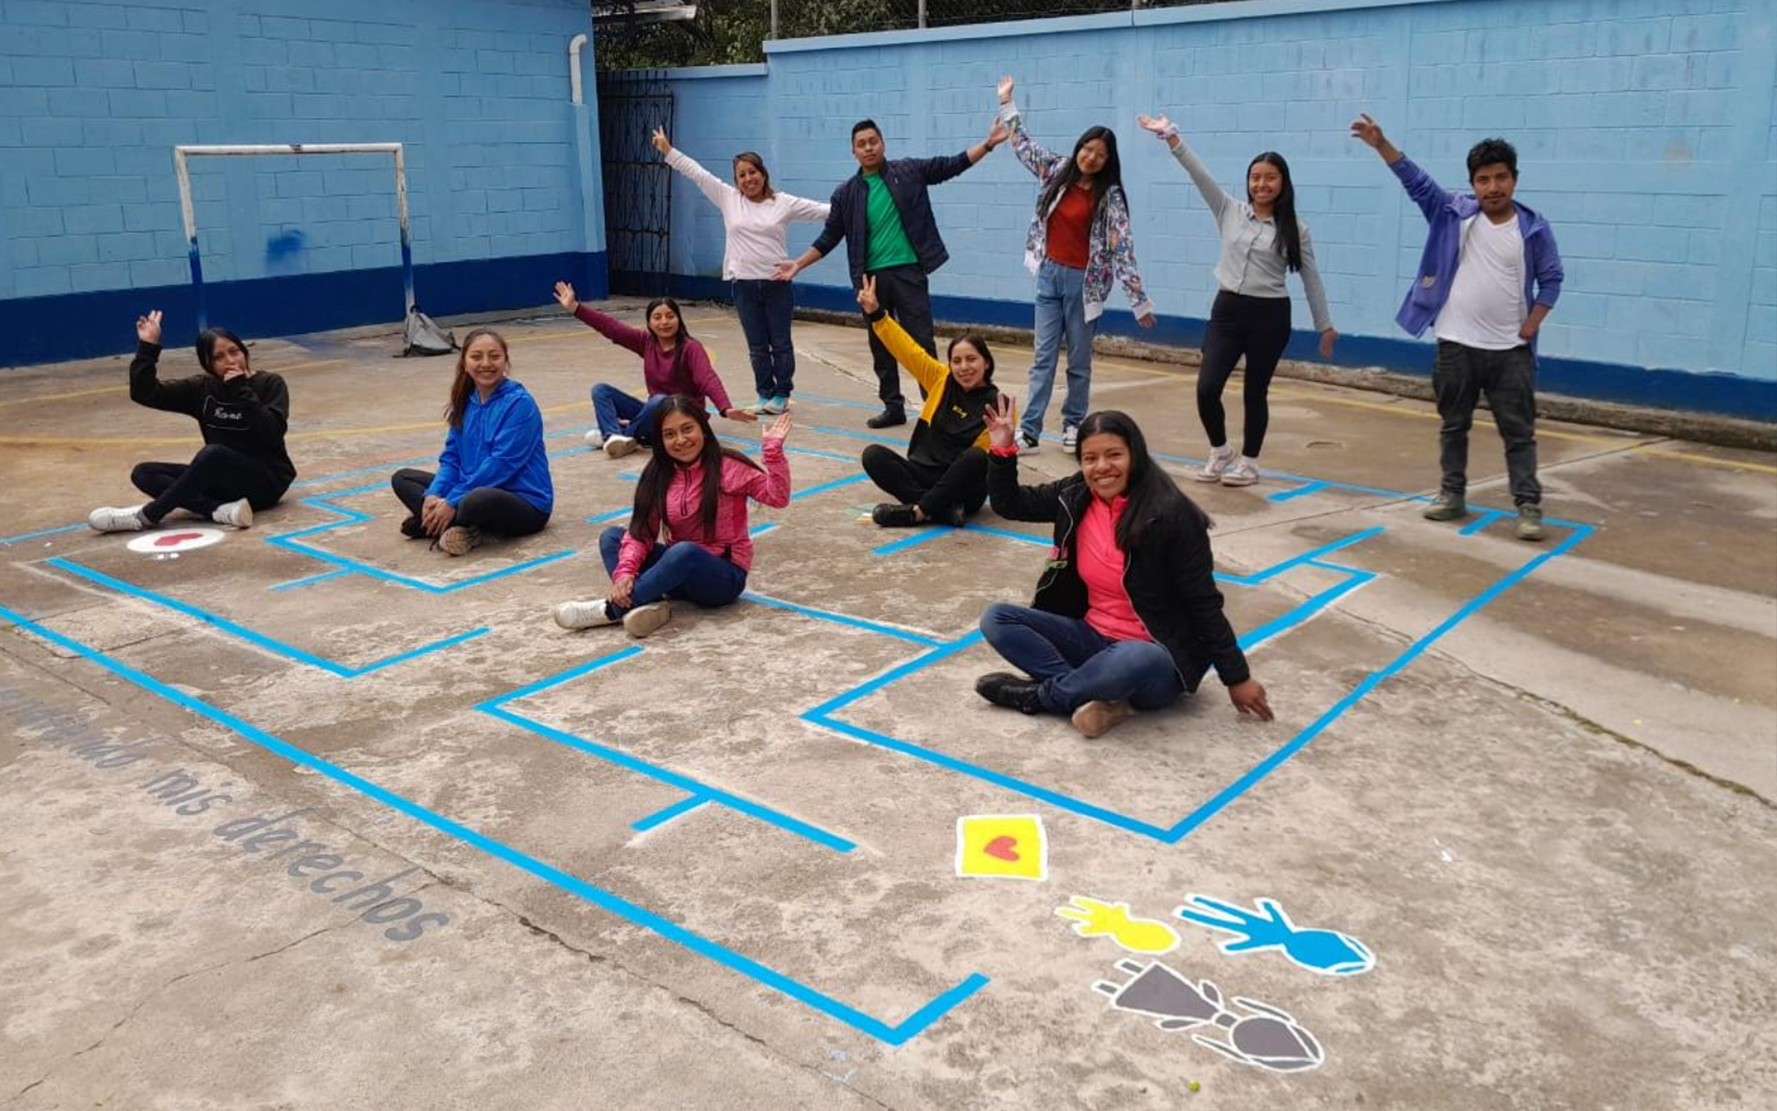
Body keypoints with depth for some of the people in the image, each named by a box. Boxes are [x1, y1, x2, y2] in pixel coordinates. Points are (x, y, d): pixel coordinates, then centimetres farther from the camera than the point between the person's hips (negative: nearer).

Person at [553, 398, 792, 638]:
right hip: (679, 567, 6)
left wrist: (773, 449, -28)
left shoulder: (728, 466, -10)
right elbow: (641, 533, -5)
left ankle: (611, 609, -27)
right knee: (612, 536, -8)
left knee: (684, 552, -37)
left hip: (723, 576, -5)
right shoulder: (658, 475, 1)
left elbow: (777, 497, -16)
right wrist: (625, 571, -22)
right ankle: (649, 605, -32)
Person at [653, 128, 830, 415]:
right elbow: (696, 173, 5)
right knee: (757, 346, 8)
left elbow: (820, 210, 1)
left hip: (777, 283, -2)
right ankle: (764, 394, 19)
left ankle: (781, 395, 16)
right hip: (744, 284, 2)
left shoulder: (783, 203, 1)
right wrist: (668, 151, 4)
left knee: (780, 343, 4)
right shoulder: (728, 198, 5)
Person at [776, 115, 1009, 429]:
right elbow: (829, 238, 11)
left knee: (921, 342, -3)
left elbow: (953, 165, 4)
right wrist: (798, 263, 5)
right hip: (870, 277, 3)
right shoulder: (846, 193, 6)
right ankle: (893, 406, 21)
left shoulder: (909, 171, 2)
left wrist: (988, 143, -5)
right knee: (880, 346, 9)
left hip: (908, 271, -3)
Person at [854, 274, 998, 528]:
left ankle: (917, 511, -29)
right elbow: (908, 350, 4)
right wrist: (875, 313, -3)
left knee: (976, 457, -36)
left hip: (962, 489, -4)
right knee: (873, 455, -20)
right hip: (923, 476, 4)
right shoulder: (942, 380, 8)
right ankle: (942, 509, -30)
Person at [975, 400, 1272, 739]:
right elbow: (1010, 504, 9)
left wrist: (1237, 677, -9)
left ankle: (1037, 694, -15)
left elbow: (1204, 605, -12)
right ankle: (1098, 697, -23)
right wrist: (1003, 449, -7)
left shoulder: (1172, 516, -17)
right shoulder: (1075, 496, -2)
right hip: (1093, 638, 6)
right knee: (996, 618, -11)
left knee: (1134, 661, -42)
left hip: (1155, 655, -6)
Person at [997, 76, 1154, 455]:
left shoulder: (1109, 196, -9)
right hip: (1049, 275, 3)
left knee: (1079, 360, 7)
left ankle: (1073, 425, 21)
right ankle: (1030, 431, -1)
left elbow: (1123, 248, -11)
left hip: (1083, 281, -3)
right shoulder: (1057, 171, 3)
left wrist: (1138, 301, -14)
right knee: (1043, 356, 1)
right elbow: (1024, 145, 18)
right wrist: (1007, 104, 21)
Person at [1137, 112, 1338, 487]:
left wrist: (1325, 325, 7)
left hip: (1270, 316, -2)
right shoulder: (1229, 212, 4)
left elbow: (1310, 278, 5)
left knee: (1255, 392, 5)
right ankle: (1220, 452, 19)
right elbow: (1199, 174, -3)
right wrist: (1171, 136, -11)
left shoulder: (1295, 230, 0)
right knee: (1207, 388, -6)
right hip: (1227, 309, 2)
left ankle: (1248, 462, 20)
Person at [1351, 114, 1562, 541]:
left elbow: (1551, 281, 4)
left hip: (1510, 351, -2)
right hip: (1456, 345, 2)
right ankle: (1452, 494, 25)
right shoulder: (1454, 212, 0)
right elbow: (1416, 181, -6)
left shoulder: (1534, 229, -2)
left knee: (1518, 431, 1)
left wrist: (1530, 327, -5)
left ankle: (1529, 506, 6)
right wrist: (1381, 144, -17)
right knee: (1453, 425, 12)